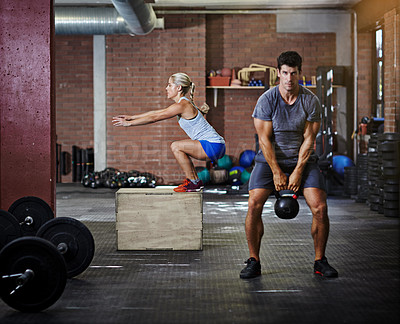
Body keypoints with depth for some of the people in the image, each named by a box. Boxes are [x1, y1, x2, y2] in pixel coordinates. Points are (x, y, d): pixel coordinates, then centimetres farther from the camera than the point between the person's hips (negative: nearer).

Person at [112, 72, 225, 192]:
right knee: (178, 147, 22)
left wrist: (129, 123, -4)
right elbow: (156, 113, 22)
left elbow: (154, 118, -11)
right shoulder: (183, 103, 15)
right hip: (213, 146, 10)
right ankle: (195, 180, 20)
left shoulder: (182, 105, -15)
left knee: (176, 146, -16)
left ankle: (193, 182, -8)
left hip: (213, 146, -10)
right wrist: (131, 117, 24)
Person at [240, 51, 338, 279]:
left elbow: (309, 139, -8)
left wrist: (298, 172, -15)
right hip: (270, 158, -1)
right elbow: (264, 139, -12)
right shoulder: (266, 100, -11)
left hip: (303, 159, 1)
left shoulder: (311, 101, -8)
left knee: (320, 208, -16)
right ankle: (254, 262, -6)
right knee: (254, 205, -20)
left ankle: (320, 261, 3)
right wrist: (276, 172, -16)